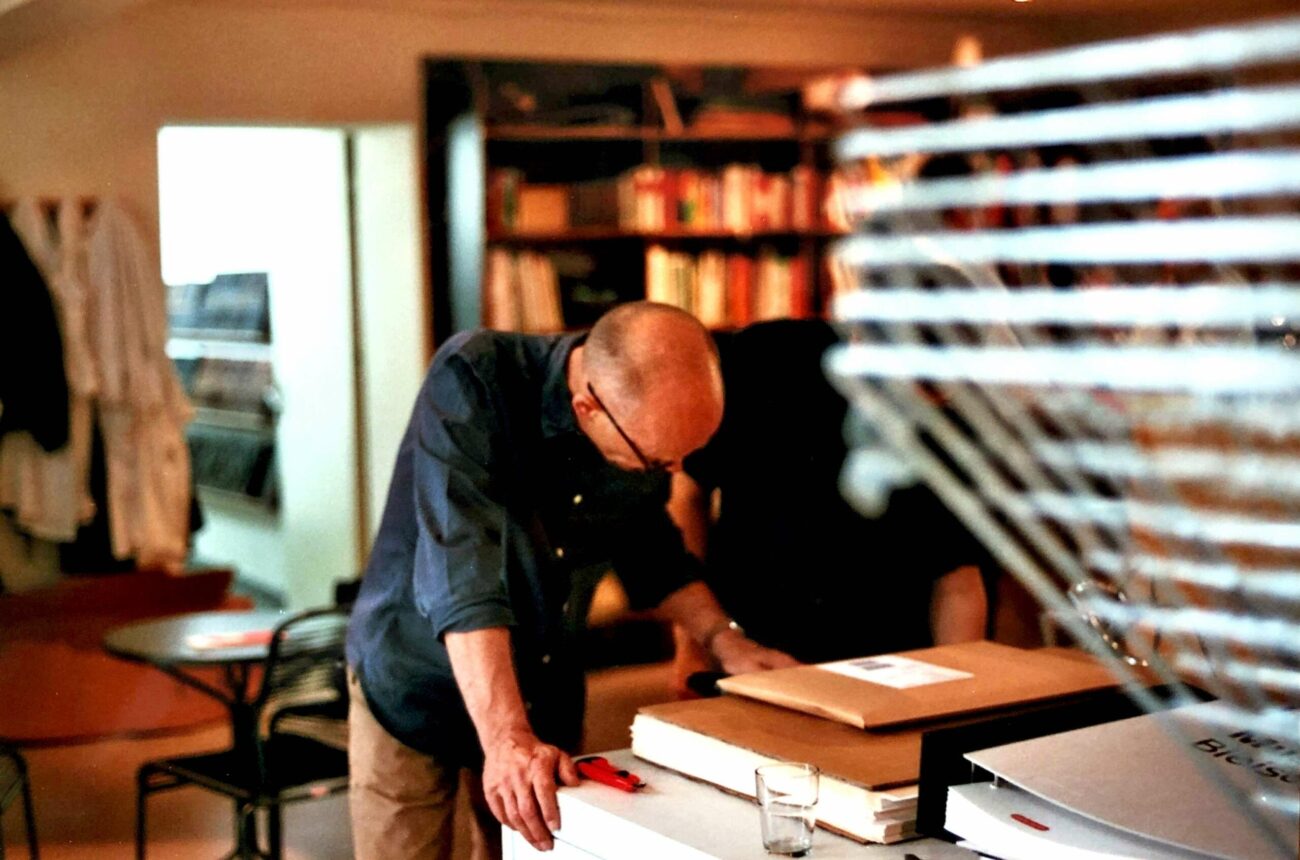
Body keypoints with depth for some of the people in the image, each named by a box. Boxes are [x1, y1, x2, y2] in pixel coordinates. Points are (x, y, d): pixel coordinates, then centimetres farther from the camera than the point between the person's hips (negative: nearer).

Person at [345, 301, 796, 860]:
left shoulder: (650, 423, -11)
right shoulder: (470, 380, -27)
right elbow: (462, 571, -35)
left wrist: (723, 641, -5)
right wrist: (506, 737, -41)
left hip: (545, 689, 5)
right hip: (413, 684, -4)